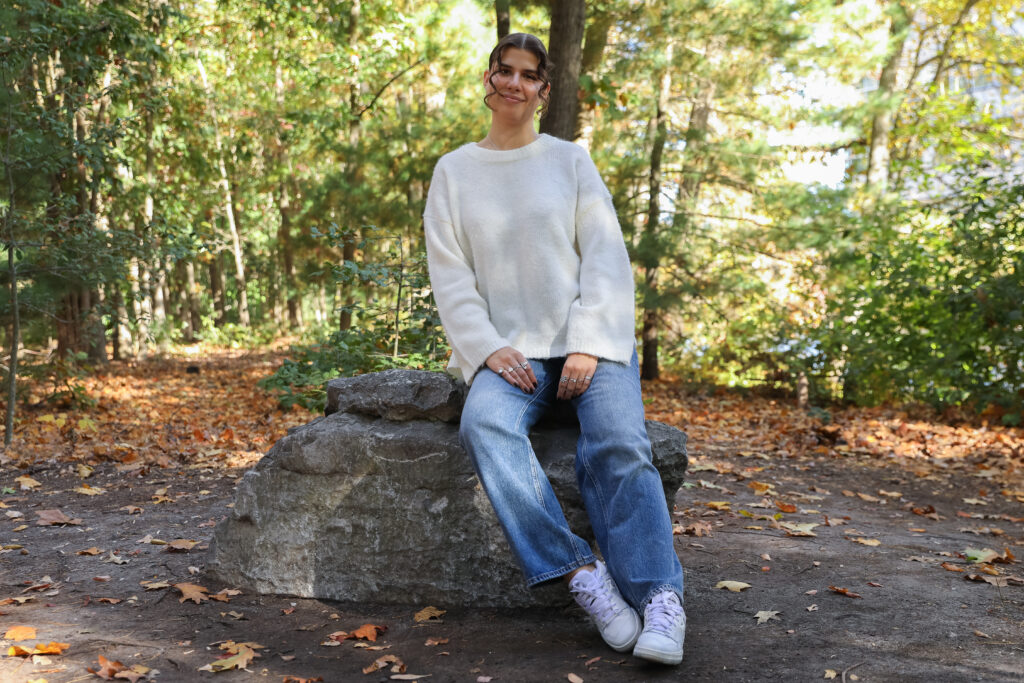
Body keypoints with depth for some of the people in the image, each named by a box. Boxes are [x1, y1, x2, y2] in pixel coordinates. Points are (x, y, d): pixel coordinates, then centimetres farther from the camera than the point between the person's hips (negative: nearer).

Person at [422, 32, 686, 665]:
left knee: (619, 445, -28)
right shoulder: (454, 172, 14)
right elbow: (449, 276, 7)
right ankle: (583, 574, -30)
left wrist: (588, 346, -10)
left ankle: (661, 599, -26)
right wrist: (488, 350, -9)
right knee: (484, 424, -32)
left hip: (589, 342, 0)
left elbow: (606, 259, 4)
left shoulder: (571, 160, 12)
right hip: (509, 351, 1)